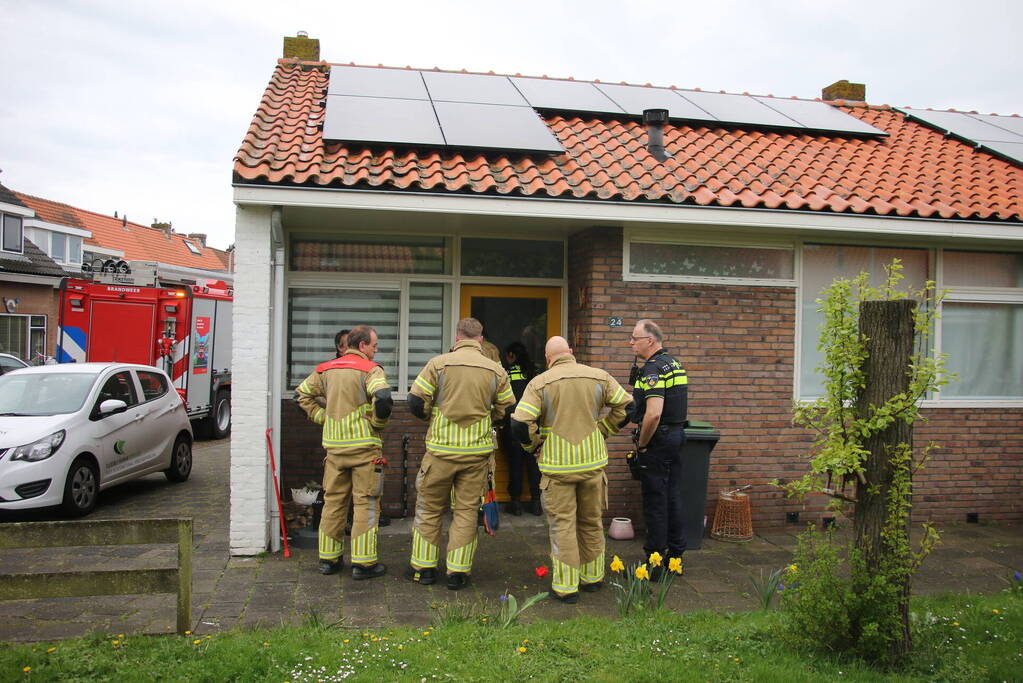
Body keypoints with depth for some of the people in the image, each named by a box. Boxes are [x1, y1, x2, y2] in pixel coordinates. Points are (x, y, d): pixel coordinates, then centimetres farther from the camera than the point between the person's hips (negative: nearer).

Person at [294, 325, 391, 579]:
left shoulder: (326, 369, 11)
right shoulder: (369, 369, -9)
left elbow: (303, 393, 19)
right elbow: (383, 396, -26)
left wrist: (322, 417, 15)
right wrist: (378, 423, -10)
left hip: (334, 445, 6)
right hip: (364, 445, -6)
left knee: (333, 501, 14)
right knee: (366, 503, 2)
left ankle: (328, 558, 20)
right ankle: (363, 563, 3)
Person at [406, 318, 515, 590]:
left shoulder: (438, 364, -6)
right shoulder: (496, 370, 0)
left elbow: (416, 402, -7)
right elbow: (507, 410, 6)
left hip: (441, 448, -1)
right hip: (478, 452, 1)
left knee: (429, 508, 13)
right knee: (466, 510, 10)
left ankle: (424, 568, 21)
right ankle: (458, 572, 12)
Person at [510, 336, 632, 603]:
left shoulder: (539, 383, -7)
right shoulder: (599, 377, 1)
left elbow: (520, 424, -15)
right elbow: (626, 406, 5)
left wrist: (533, 443, 4)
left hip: (557, 464, -3)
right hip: (593, 461, 3)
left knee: (562, 524, 4)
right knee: (592, 522, 18)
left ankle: (566, 587, 6)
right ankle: (592, 577, 30)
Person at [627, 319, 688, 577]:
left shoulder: (653, 369, -19)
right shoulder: (674, 364, 13)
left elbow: (653, 414, -29)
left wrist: (641, 444, -17)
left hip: (657, 440, -9)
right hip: (676, 436, 10)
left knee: (655, 502, -1)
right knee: (673, 497, 15)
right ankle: (676, 554, 24)